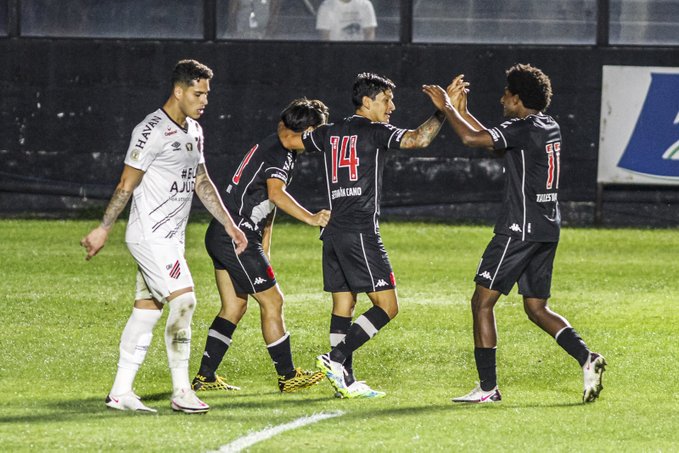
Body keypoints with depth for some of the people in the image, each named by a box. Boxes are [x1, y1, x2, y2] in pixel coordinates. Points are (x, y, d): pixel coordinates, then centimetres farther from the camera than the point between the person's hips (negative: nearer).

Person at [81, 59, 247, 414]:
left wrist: (228, 224, 18)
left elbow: (201, 182, 21)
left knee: (146, 310, 7)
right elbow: (126, 185, -13)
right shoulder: (152, 131, -15)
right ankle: (181, 391, -11)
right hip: (150, 236, -9)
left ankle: (120, 392, 9)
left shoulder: (194, 130, 13)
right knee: (183, 301, -14)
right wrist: (103, 230, -12)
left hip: (171, 238, 9)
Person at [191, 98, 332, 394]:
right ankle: (288, 377, 4)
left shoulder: (271, 146, 21)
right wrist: (311, 218, -36)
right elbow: (276, 194, -30)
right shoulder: (281, 153, -12)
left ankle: (205, 377, 12)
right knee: (272, 302, -2)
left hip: (220, 236, 10)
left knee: (233, 307, 13)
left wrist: (264, 250, 31)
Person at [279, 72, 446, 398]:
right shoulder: (375, 132, -5)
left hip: (332, 233, 8)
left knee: (342, 307, 8)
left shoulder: (330, 133, 13)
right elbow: (419, 139, -17)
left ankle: (346, 381, 5)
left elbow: (288, 140, 23)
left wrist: (286, 124, 43)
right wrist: (443, 112, -6)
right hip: (361, 233, -8)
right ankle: (336, 359, -15)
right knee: (387, 306, -4)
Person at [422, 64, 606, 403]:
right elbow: (492, 139, 24)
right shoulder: (550, 128, 13)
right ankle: (586, 357, -4)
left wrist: (447, 108, -8)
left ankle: (487, 387, -3)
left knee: (482, 302, -1)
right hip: (548, 228, 9)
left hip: (520, 230, -9)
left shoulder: (523, 129, -13)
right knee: (537, 309, 15)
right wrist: (460, 111, 24)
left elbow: (472, 138, -23)